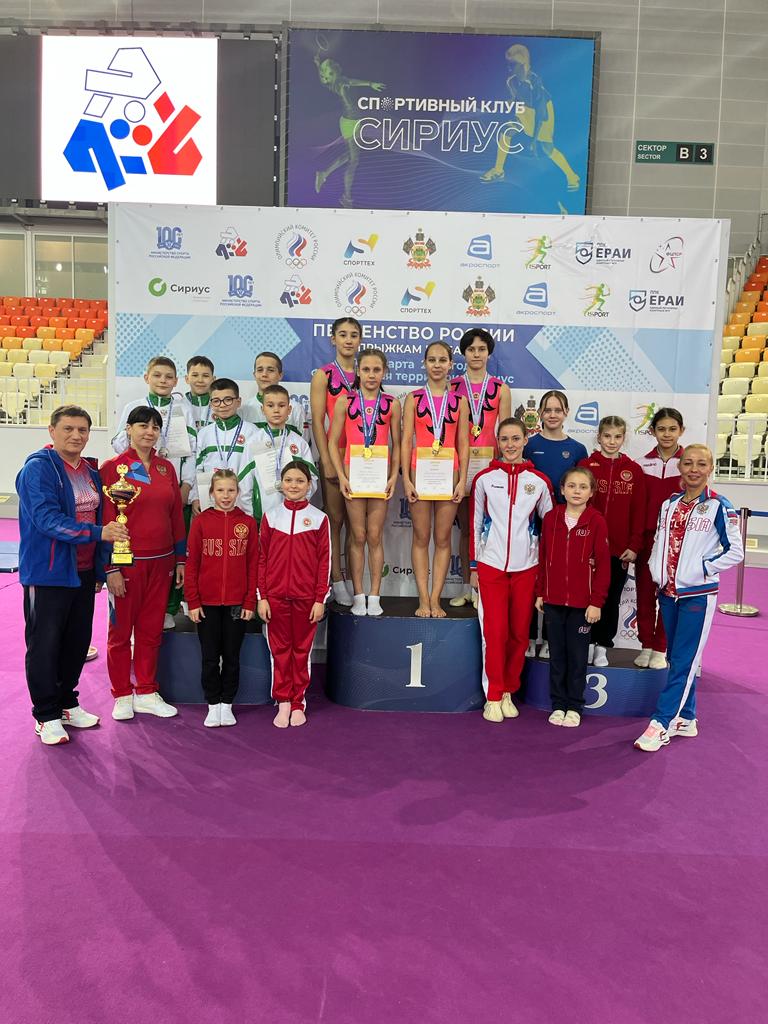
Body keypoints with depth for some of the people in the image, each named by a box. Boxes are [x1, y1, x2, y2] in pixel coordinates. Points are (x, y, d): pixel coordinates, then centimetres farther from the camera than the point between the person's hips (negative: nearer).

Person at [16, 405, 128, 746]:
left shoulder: (91, 473, 11)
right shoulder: (38, 468, -11)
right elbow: (48, 519, -22)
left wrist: (99, 570, 14)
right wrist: (98, 533, -31)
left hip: (83, 573, 7)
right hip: (48, 574, -7)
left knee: (78, 641, 14)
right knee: (45, 645, 3)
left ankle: (67, 704, 30)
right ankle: (46, 716, 16)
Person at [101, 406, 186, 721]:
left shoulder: (166, 468, 8)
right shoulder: (113, 467, -6)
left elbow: (176, 515, 11)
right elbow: (107, 520, -8)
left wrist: (180, 559, 9)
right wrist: (111, 567, -12)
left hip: (161, 561, 4)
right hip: (128, 561, -4)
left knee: (152, 628, 11)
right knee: (121, 629, 8)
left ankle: (146, 694, 23)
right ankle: (122, 696, 21)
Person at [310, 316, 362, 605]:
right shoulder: (323, 375, 1)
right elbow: (317, 421, -4)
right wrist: (326, 461, -10)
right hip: (335, 454, -3)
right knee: (335, 519, 2)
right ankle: (337, 581, 8)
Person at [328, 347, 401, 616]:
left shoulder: (392, 404, 5)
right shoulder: (345, 402, 2)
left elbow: (396, 444, 8)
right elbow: (333, 442, 2)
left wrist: (394, 476, -2)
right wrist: (341, 476, -6)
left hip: (380, 474, 1)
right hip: (353, 473, 0)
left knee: (375, 536, 3)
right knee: (358, 536, 3)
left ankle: (374, 596, 11)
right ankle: (358, 596, 11)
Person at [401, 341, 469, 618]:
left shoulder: (459, 400, 7)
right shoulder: (414, 398, 4)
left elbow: (463, 443, 6)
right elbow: (405, 441, 1)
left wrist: (462, 479, -3)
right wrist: (406, 479, -7)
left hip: (448, 473, 1)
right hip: (420, 470, -1)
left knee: (443, 538, 4)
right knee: (421, 537, 3)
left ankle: (435, 599, 11)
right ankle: (423, 599, 9)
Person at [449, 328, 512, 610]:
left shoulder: (501, 389, 6)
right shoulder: (452, 386, 6)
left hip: (490, 461, 0)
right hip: (459, 461, 1)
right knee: (465, 527, 6)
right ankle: (466, 589, 15)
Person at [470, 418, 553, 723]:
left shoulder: (539, 482, 4)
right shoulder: (484, 478, 3)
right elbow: (475, 524, 6)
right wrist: (473, 566, 5)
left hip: (526, 568, 1)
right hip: (491, 565, -1)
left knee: (519, 634, 6)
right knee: (495, 633, -3)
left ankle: (509, 692, 22)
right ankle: (493, 697, 10)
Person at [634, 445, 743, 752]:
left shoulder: (719, 506, -7)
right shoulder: (669, 505, 9)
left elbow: (736, 551, -7)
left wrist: (702, 568, -12)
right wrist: (656, 568, 2)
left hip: (699, 595, -6)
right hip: (668, 592, 6)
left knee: (684, 661, -4)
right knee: (676, 658, 13)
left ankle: (661, 724, -2)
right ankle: (685, 718, 25)